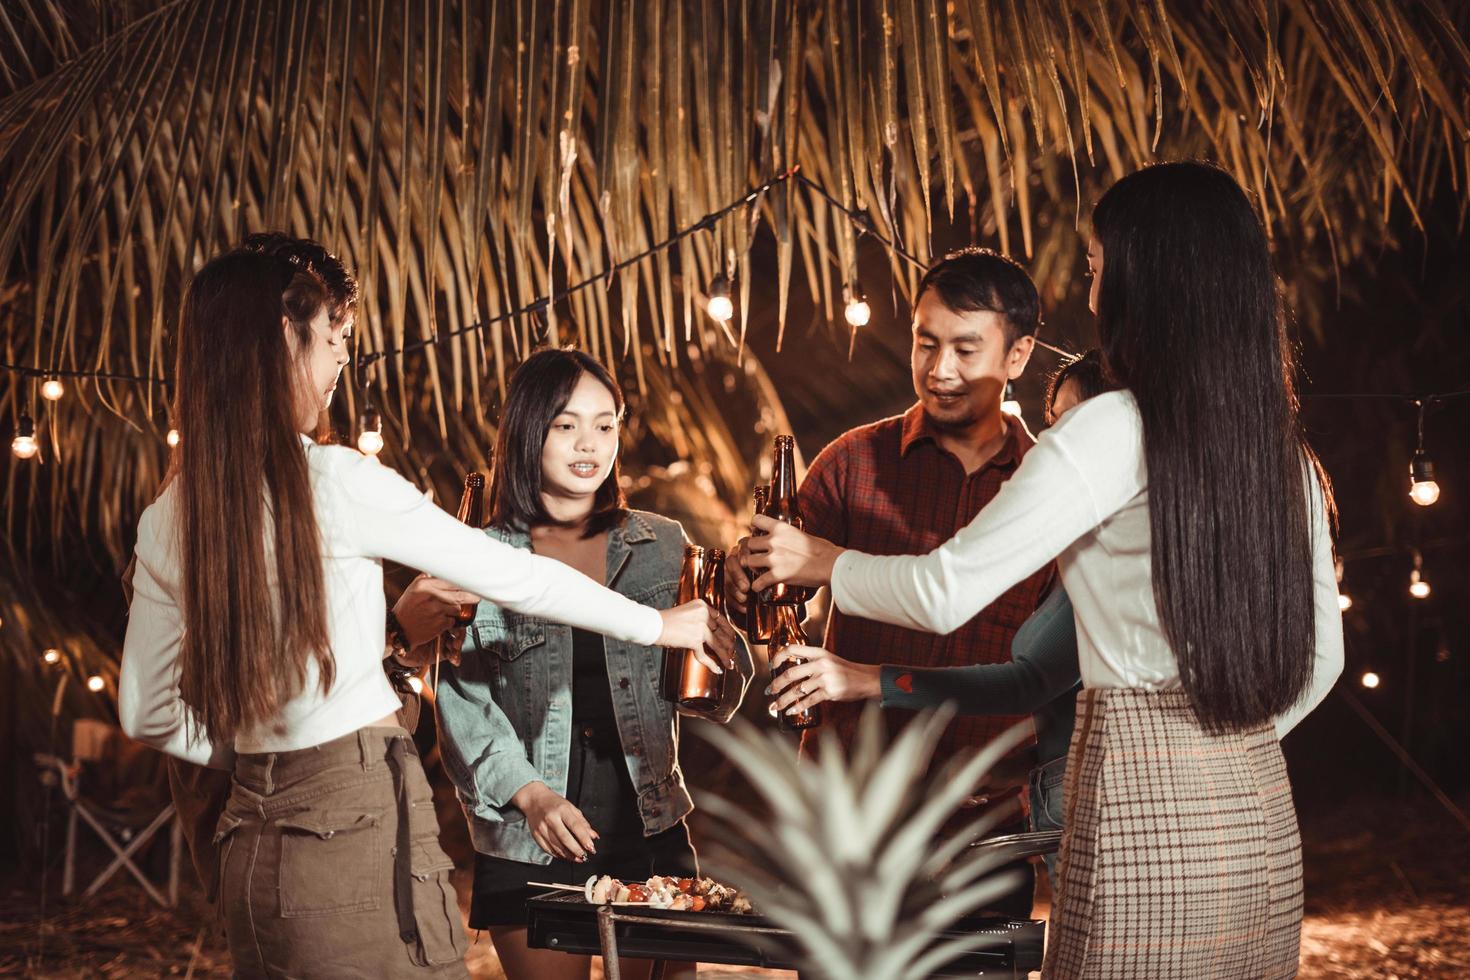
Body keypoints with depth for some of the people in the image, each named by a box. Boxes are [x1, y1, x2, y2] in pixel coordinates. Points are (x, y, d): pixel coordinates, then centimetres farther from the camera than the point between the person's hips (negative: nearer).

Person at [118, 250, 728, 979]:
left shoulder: (166, 523, 4)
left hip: (250, 847, 6)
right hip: (358, 827, -6)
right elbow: (515, 577, -3)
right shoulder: (334, 482, -11)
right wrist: (659, 625, 9)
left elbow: (147, 713, 9)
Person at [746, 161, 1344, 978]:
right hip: (1264, 814, 7)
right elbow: (1321, 655, 13)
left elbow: (946, 593, -10)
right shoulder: (1286, 451, 8)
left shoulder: (1116, 430, -12)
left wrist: (823, 563, 6)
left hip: (1144, 814, -7)